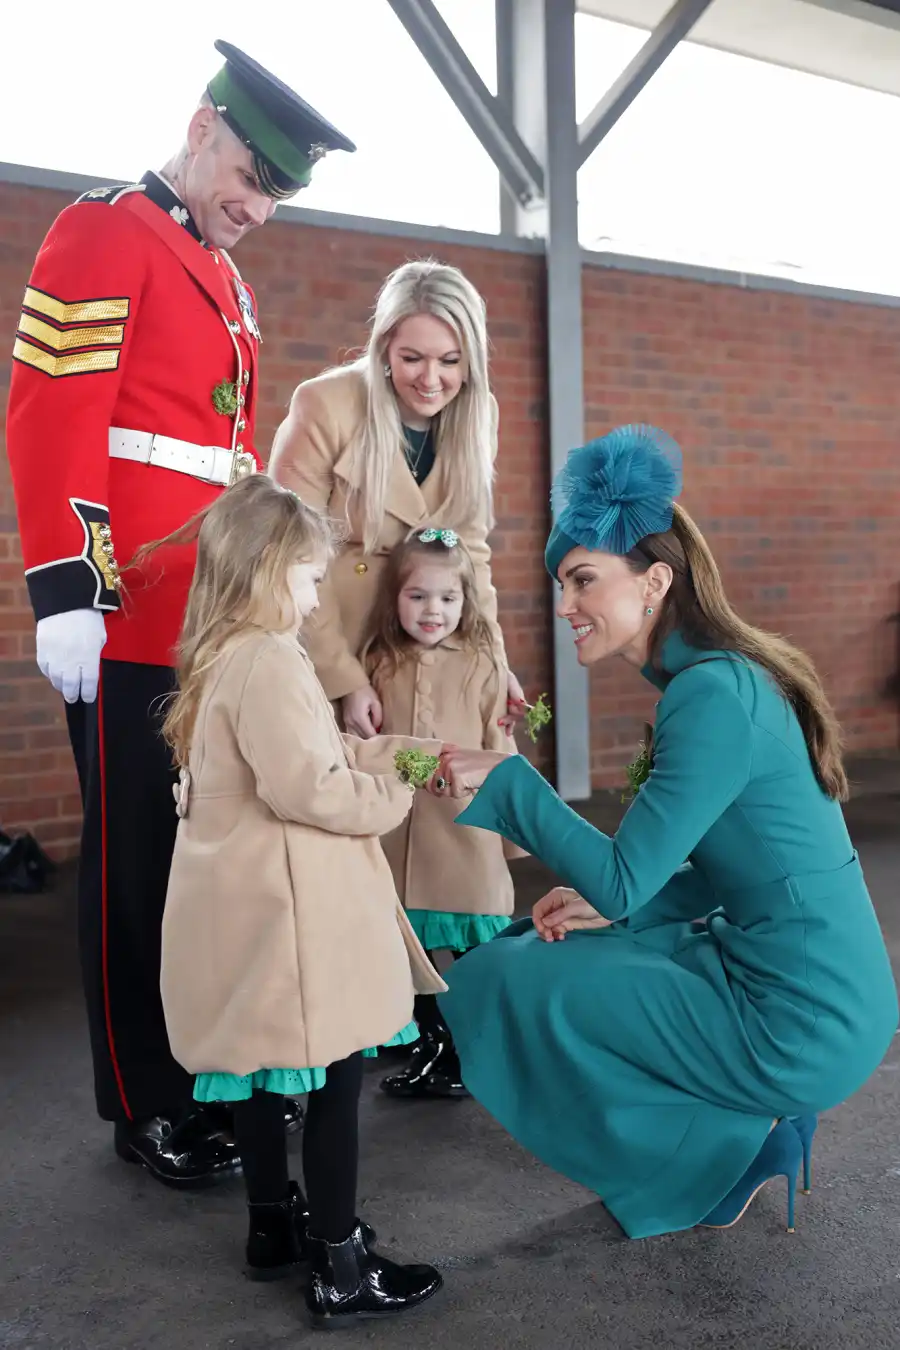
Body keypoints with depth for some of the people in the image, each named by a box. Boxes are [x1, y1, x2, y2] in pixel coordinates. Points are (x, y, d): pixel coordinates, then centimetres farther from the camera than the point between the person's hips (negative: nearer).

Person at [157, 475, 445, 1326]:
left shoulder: (222, 659, 12)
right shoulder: (268, 661, -20)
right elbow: (306, 790, -26)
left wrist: (366, 752, 10)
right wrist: (394, 793, -11)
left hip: (243, 905, 10)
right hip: (286, 910, -10)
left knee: (262, 1068, 20)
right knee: (333, 1079, 0)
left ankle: (274, 1227, 35)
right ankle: (340, 1271, 10)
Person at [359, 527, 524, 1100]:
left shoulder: (484, 667, -6)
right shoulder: (379, 666, 4)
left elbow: (502, 753, -4)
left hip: (466, 835, -3)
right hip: (400, 832, 3)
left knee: (473, 951, 7)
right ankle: (429, 1050, 32)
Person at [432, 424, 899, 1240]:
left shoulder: (713, 695, -20)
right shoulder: (727, 677, 8)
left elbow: (623, 879, -22)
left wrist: (507, 782, -13)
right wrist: (607, 903, 5)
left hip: (803, 1025, -9)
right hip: (822, 995, 9)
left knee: (513, 982, -3)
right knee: (544, 950, 20)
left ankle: (734, 1142, 6)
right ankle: (751, 1122, 16)